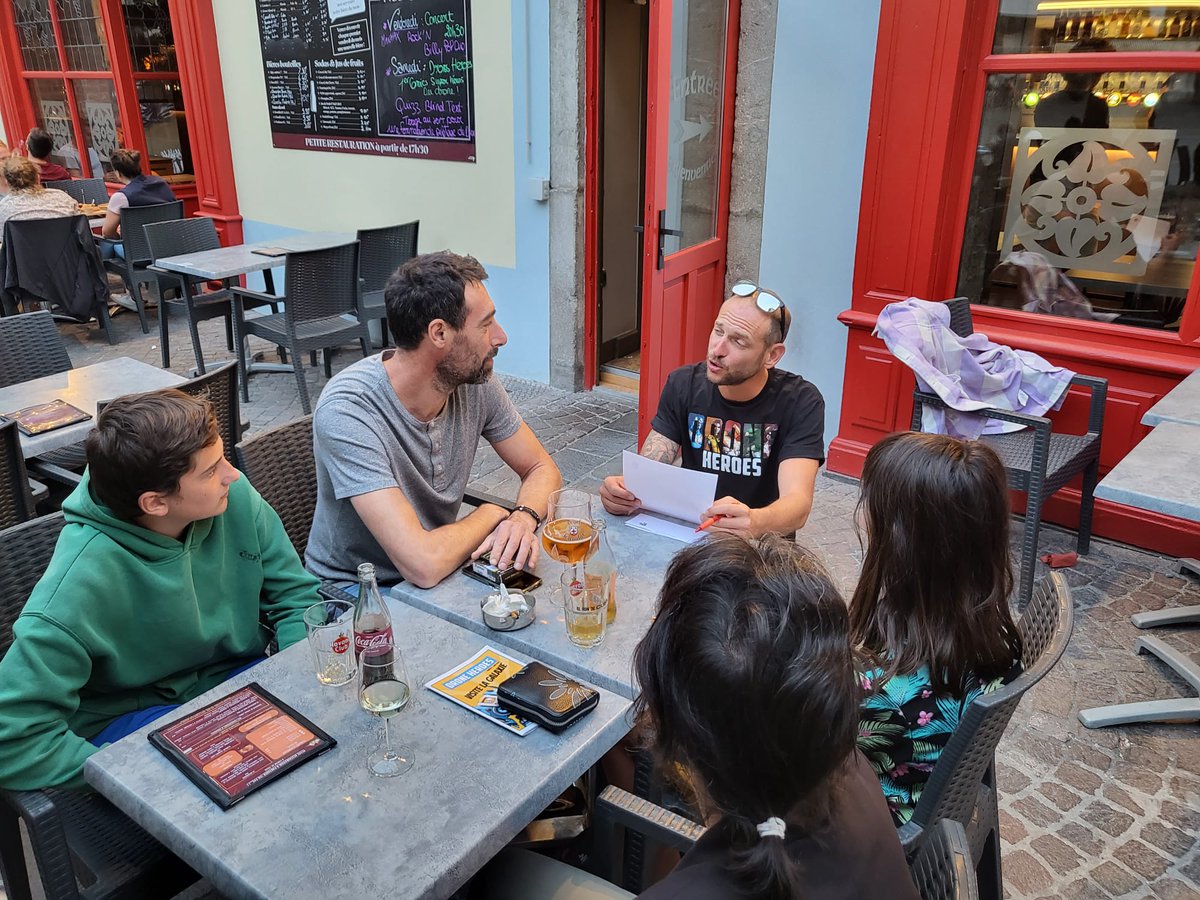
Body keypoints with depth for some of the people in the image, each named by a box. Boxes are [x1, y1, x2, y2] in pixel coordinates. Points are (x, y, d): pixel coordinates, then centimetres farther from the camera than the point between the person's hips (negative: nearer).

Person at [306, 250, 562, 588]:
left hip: (443, 568, 6)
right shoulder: (347, 411, -29)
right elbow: (423, 565, -35)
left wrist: (523, 517, -19)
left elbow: (542, 468, 3)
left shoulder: (476, 382, -10)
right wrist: (492, 515, -17)